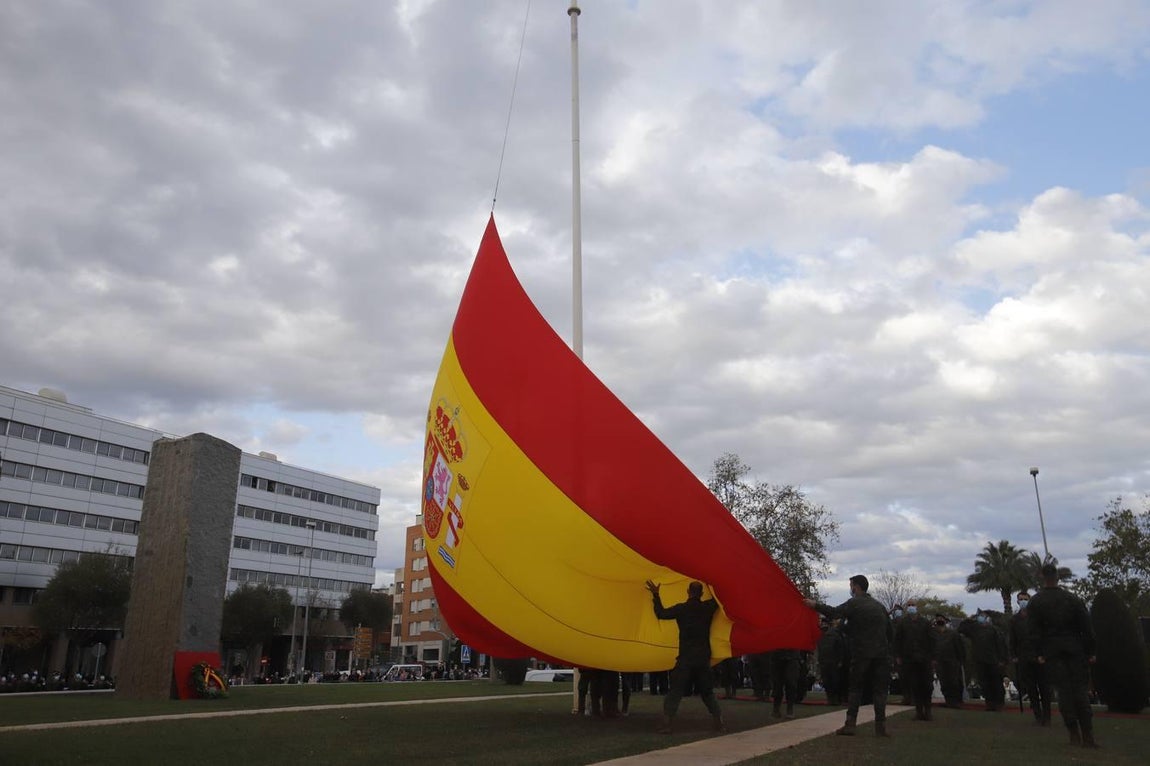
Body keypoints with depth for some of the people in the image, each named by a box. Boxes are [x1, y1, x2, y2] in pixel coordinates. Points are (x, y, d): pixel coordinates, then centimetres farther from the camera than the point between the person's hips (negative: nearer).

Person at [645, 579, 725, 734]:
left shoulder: (681, 608, -6)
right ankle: (719, 723, 10)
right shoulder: (708, 607, 1)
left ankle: (666, 724, -6)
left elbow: (661, 613, 2)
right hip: (704, 658, 3)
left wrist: (656, 596, 10)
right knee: (708, 692, 15)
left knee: (674, 692, 2)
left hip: (685, 659, -3)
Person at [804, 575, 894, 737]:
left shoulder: (854, 603, -4)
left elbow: (834, 612, -16)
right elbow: (890, 633, 16)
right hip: (881, 654, 4)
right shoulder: (879, 605, 13)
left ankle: (850, 724, 2)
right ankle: (880, 725, 2)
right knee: (879, 689, 6)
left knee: (855, 689, 5)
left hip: (861, 654, -4)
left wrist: (815, 605, -8)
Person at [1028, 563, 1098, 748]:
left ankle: (1074, 734, 1)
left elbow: (1036, 630, -5)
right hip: (1075, 648, 1)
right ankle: (1087, 735, -1)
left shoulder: (1035, 602, -1)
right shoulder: (1072, 598, 2)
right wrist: (1090, 652, 5)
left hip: (1051, 650, -1)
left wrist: (1039, 654, -2)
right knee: (1080, 689, 3)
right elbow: (1086, 627, 0)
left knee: (1064, 689, 3)